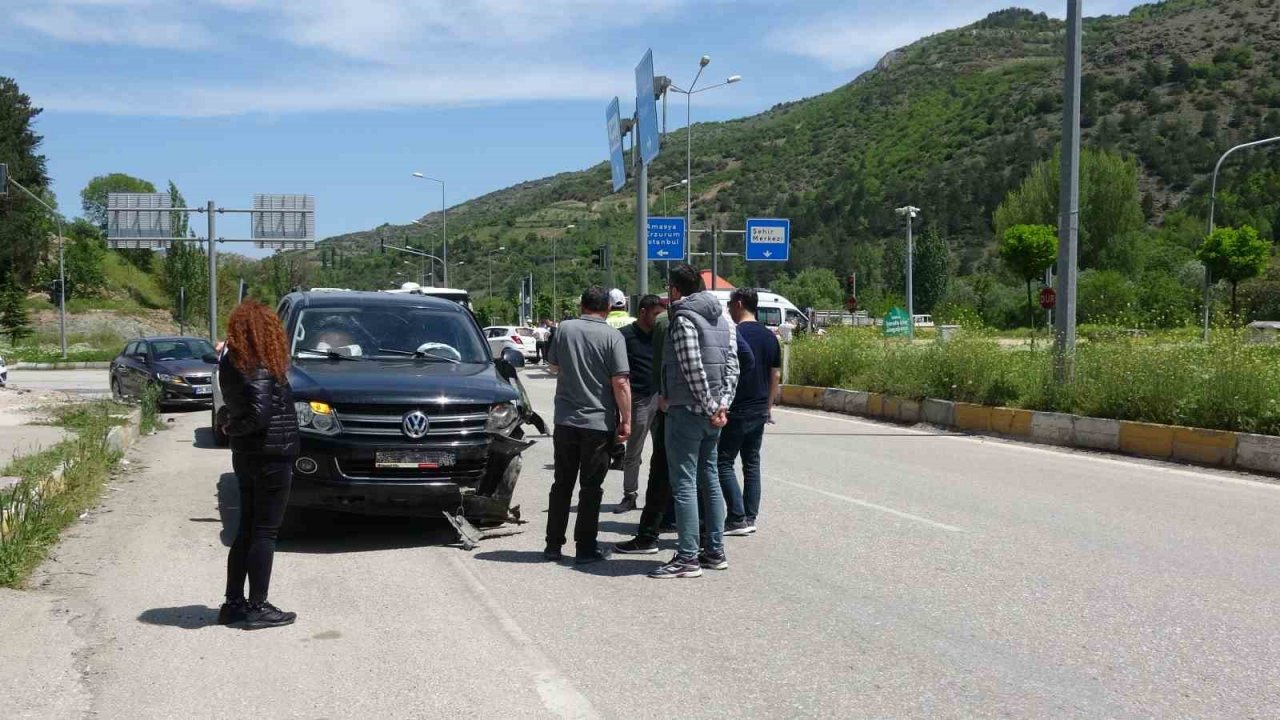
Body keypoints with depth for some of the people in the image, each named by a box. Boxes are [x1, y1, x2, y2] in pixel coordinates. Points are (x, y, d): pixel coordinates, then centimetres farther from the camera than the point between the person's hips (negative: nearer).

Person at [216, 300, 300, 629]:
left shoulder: (230, 363, 7)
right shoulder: (260, 369, -20)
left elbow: (238, 405, 9)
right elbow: (260, 414, -25)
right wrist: (233, 428, -12)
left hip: (246, 457, 8)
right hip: (271, 457, -8)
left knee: (246, 530, 15)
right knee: (265, 533, -1)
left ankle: (234, 603, 21)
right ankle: (258, 608, 4)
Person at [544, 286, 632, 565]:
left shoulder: (565, 329, 0)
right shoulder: (612, 336, -11)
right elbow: (620, 382, -15)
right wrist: (626, 420, -9)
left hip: (565, 421, 4)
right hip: (599, 422, -3)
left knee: (562, 483, 14)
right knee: (591, 487, 5)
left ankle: (553, 544, 18)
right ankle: (586, 547, 8)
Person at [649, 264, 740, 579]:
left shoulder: (683, 318, -12)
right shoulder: (722, 320, 14)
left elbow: (694, 369, -19)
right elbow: (732, 366, 7)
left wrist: (710, 406, -13)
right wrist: (722, 405, 1)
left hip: (687, 411, -9)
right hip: (712, 414, 9)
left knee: (683, 483, -5)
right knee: (709, 479, 14)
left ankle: (687, 558, -5)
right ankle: (715, 551, 19)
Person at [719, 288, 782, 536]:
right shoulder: (769, 337, 9)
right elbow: (775, 375, 13)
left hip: (736, 411, -7)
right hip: (760, 411, 7)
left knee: (724, 462, 0)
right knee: (752, 463, 12)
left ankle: (737, 519, -5)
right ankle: (750, 518, 12)